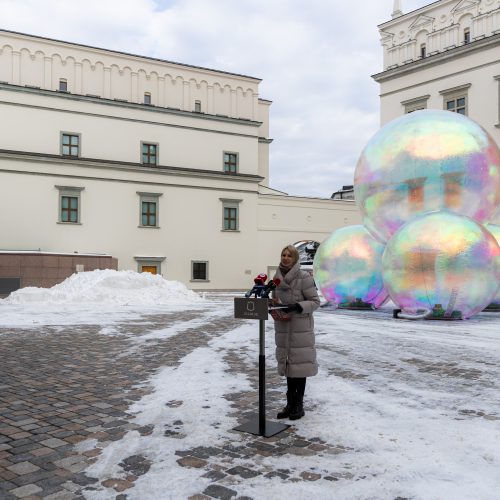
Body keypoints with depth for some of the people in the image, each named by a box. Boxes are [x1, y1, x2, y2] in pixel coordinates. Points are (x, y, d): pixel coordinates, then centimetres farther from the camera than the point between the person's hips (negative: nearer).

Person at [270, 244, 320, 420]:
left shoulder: (304, 277, -11)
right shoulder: (277, 277, 7)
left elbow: (315, 301, -10)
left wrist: (297, 306, -23)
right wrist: (273, 307, -4)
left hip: (301, 328, -5)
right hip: (283, 327, 6)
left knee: (299, 365, 0)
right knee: (287, 365, 12)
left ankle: (299, 405, 14)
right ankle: (290, 403, 23)